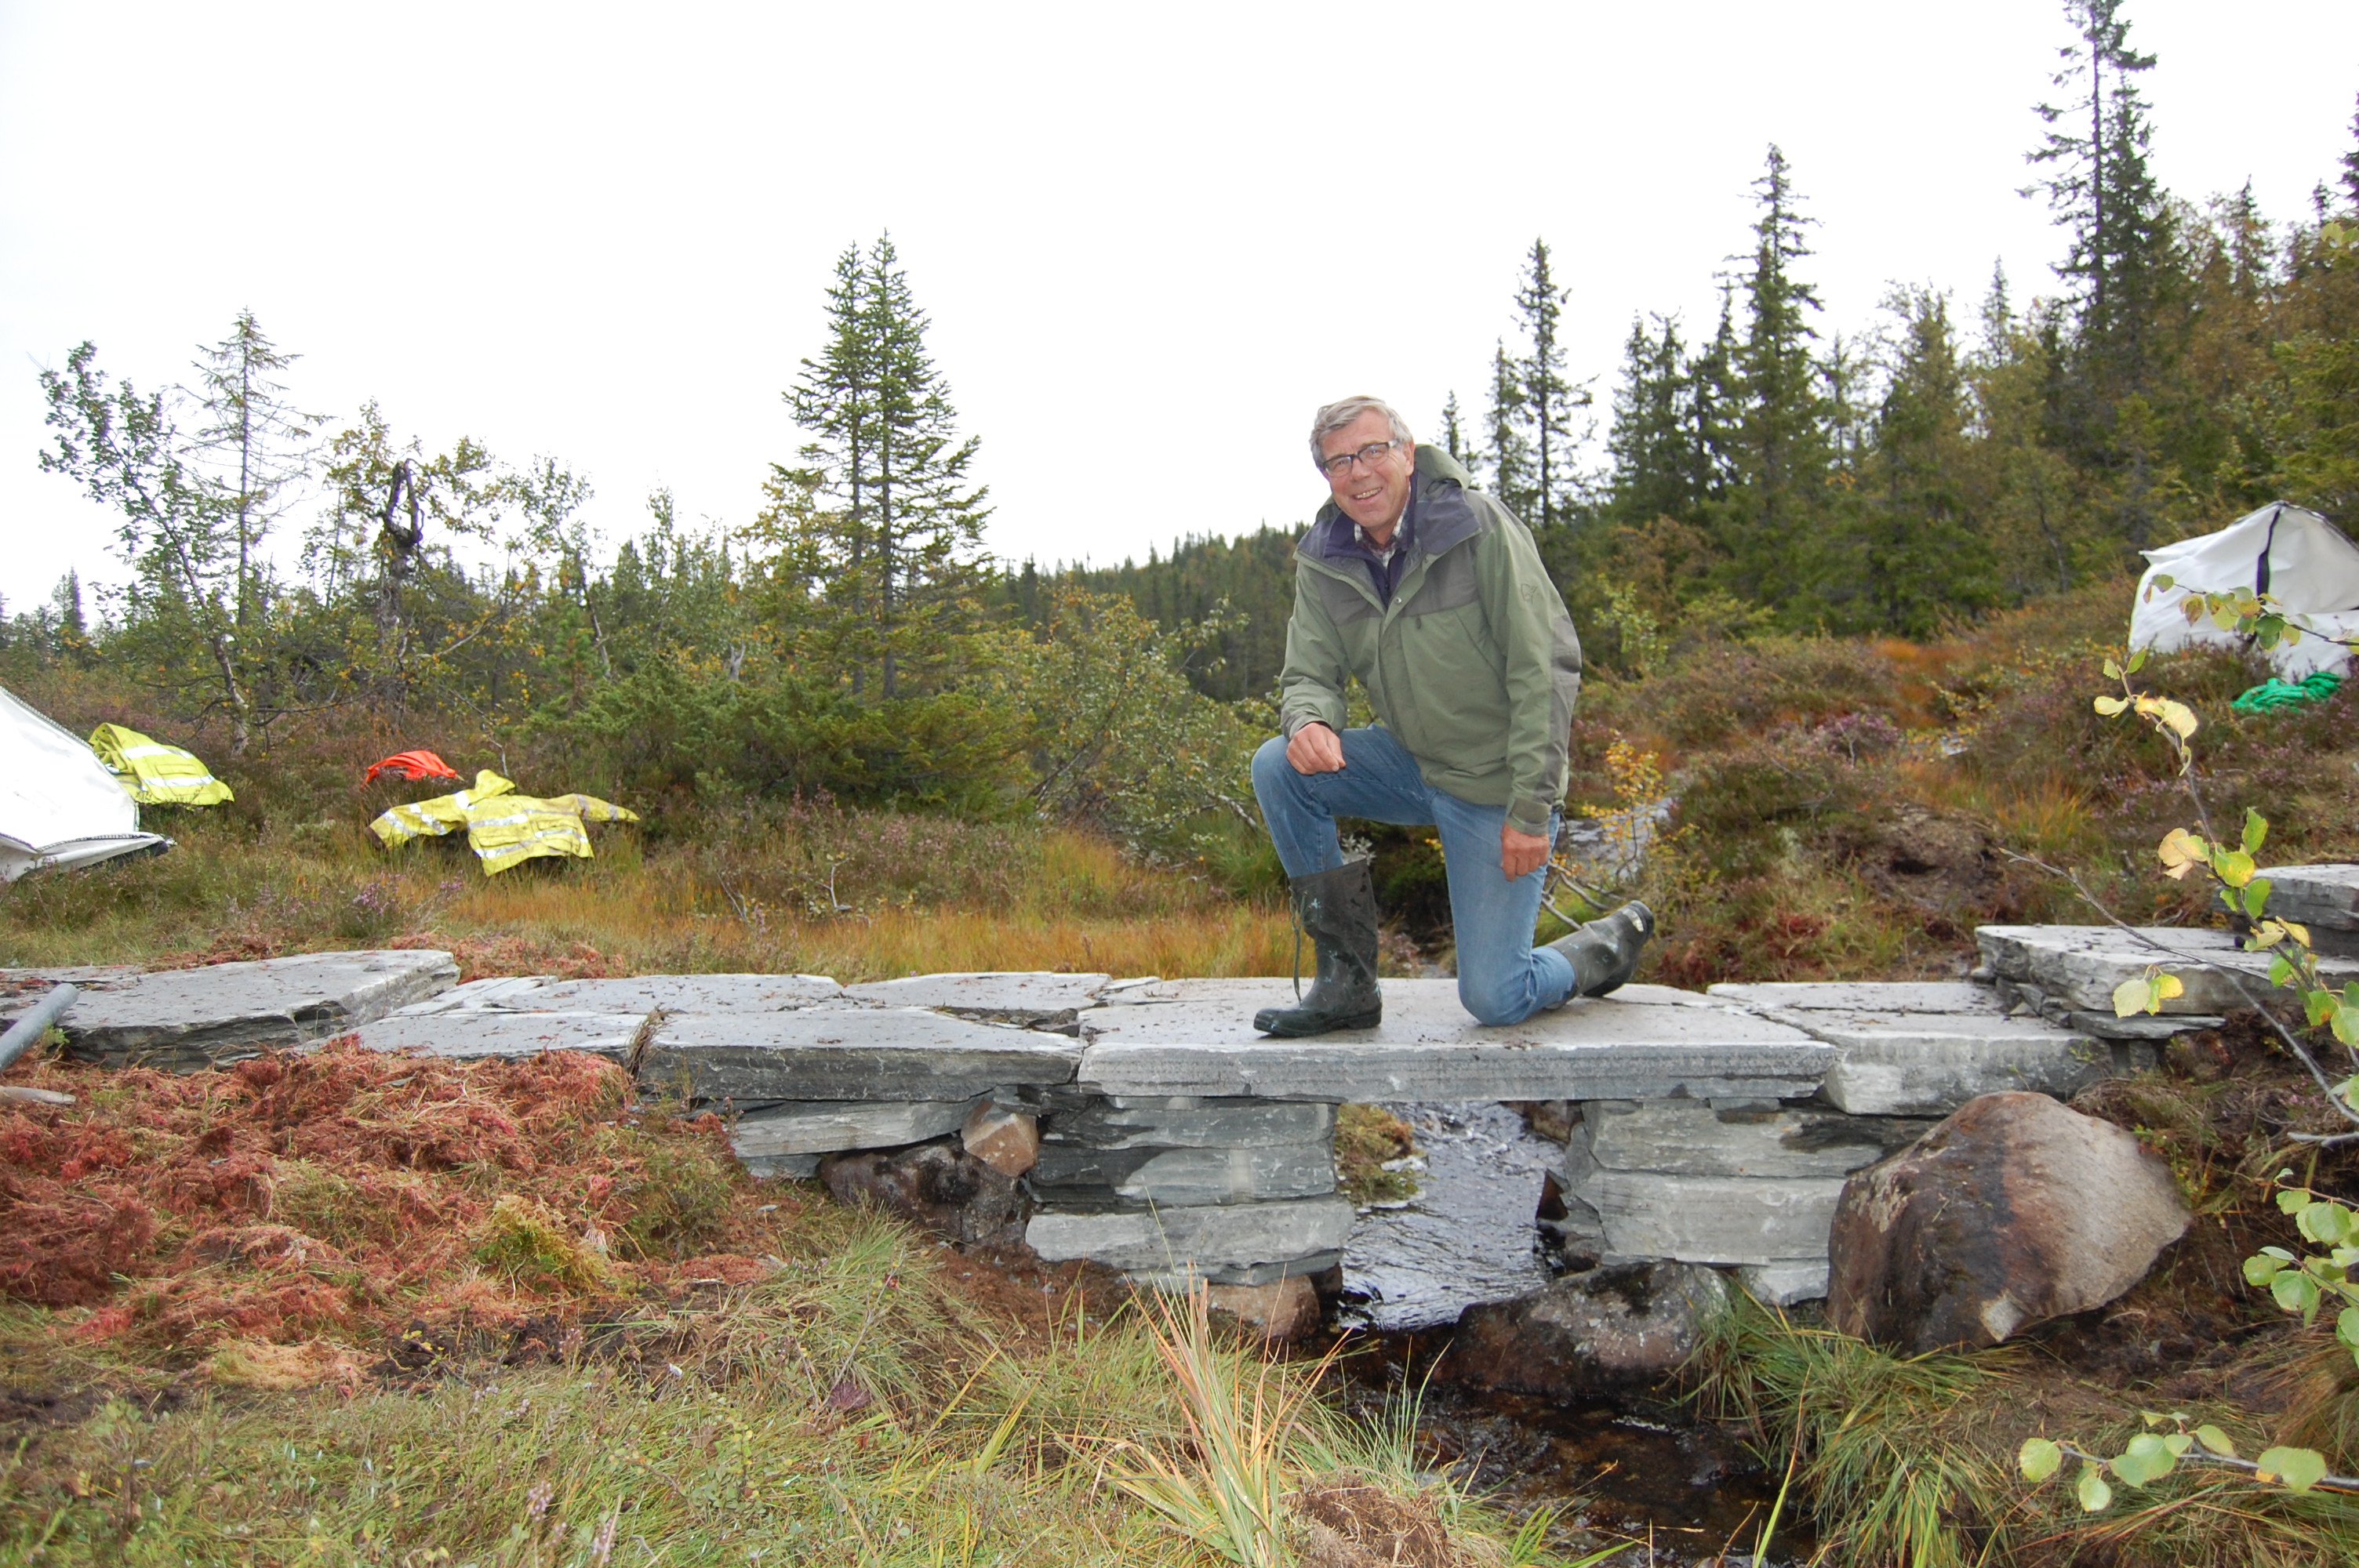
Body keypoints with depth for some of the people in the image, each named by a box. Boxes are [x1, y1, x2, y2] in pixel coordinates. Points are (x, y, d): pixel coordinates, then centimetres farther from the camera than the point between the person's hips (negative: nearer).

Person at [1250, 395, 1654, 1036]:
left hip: (1495, 786, -5)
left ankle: (1611, 943, 25)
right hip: (1410, 762, 5)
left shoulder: (1480, 526, -17)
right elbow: (1310, 675, -2)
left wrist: (1532, 808, -21)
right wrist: (1309, 721, -29)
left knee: (1495, 1001, -9)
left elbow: (1546, 669, -17)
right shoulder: (1324, 561, -2)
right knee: (1277, 767, -20)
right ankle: (1346, 980, -9)